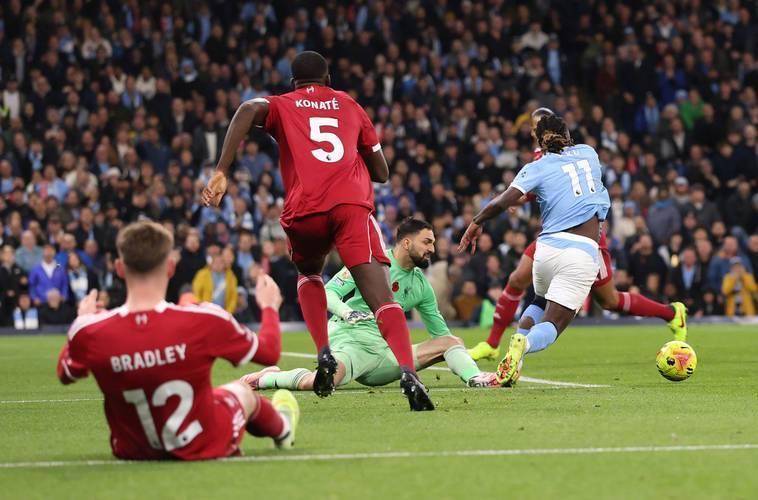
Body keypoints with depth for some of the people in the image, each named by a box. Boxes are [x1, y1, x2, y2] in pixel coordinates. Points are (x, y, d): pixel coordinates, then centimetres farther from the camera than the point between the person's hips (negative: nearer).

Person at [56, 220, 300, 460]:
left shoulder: (89, 332, -24)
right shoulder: (204, 320, -28)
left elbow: (65, 375, 1)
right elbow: (269, 352, -9)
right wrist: (270, 307, 12)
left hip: (133, 451, 1)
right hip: (205, 447, -1)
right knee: (242, 390, 31)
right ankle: (283, 429, 64)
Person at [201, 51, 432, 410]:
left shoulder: (282, 106, 24)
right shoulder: (350, 106, 29)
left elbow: (249, 110, -2)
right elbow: (381, 173, 29)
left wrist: (221, 173, -7)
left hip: (304, 210, 0)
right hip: (352, 204, 0)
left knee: (309, 273, 31)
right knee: (380, 295, -13)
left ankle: (324, 353, 12)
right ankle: (408, 372, -36)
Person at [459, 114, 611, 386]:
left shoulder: (538, 167, 5)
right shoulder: (588, 152, 13)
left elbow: (502, 202, -7)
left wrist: (476, 223, 7)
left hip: (548, 246, 1)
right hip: (583, 252, -1)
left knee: (540, 303, 32)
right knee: (551, 325, -4)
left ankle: (519, 336, 3)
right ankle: (524, 344, -39)